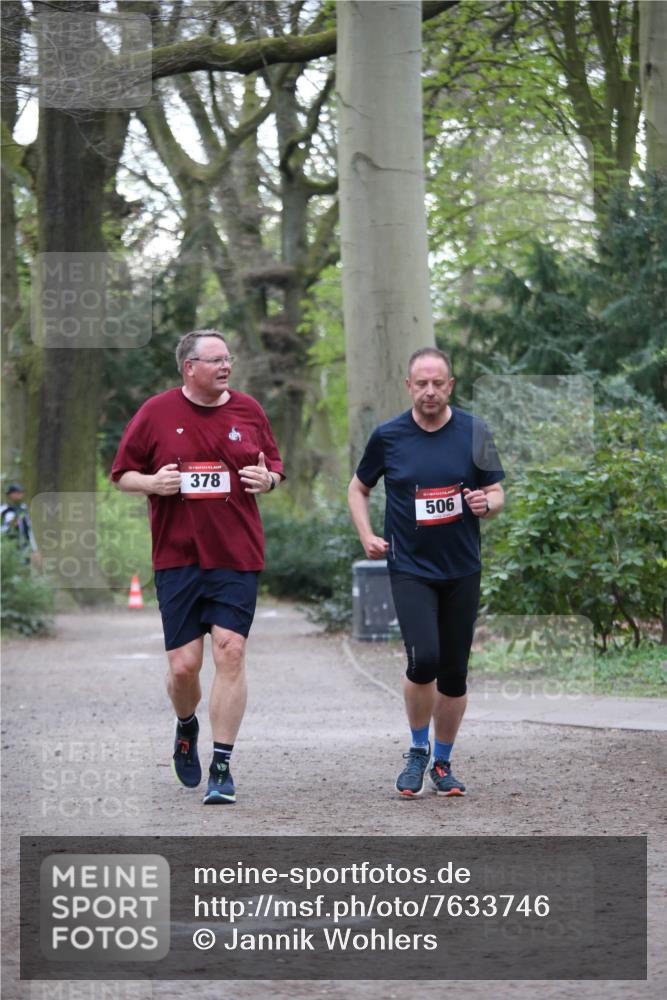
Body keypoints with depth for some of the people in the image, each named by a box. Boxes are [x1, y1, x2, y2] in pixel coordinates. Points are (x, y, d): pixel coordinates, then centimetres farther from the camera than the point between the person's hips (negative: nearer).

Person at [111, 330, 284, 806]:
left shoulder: (249, 410, 7)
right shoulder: (156, 413, 1)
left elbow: (275, 464, 17)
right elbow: (122, 473, 8)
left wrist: (268, 478, -5)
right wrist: (152, 483, -12)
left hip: (237, 555, 1)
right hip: (177, 556, -1)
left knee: (230, 652, -10)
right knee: (183, 665, -1)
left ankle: (222, 766, -3)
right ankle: (186, 727, 33)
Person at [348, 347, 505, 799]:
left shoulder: (474, 431, -1)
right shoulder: (388, 436, -2)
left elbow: (497, 494, 5)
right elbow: (359, 489, 13)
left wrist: (487, 503, -18)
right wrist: (367, 536, -1)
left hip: (462, 570, 2)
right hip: (410, 568, -2)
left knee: (454, 674, 5)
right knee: (424, 659, -19)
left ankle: (442, 763, 24)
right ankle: (418, 751, 4)